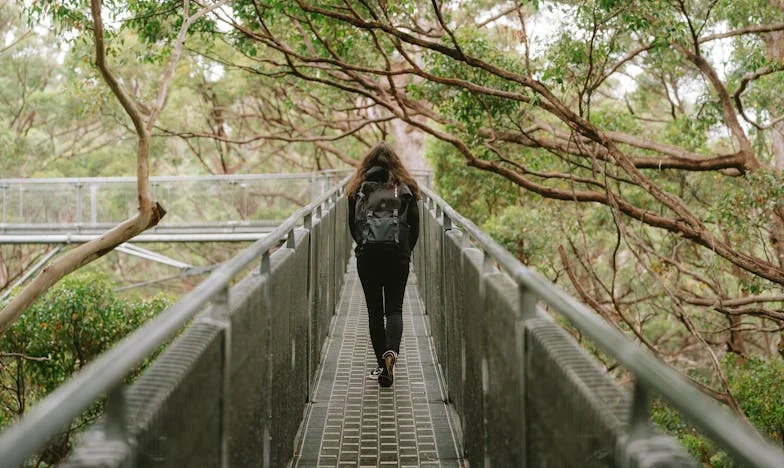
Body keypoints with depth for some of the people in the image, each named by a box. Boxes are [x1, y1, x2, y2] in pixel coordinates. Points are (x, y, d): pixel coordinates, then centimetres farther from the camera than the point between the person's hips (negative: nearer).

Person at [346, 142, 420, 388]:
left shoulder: (358, 188, 4)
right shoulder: (406, 187, 4)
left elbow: (352, 224, 7)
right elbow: (415, 224, 5)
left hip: (367, 254, 0)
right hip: (398, 254, 0)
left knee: (374, 310, 9)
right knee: (394, 308, 3)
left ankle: (382, 363, 9)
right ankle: (391, 351, -23)